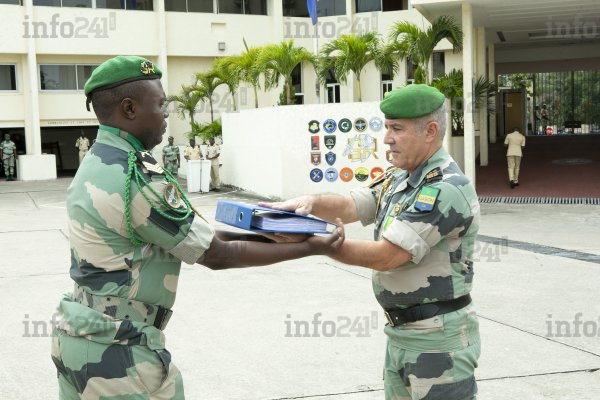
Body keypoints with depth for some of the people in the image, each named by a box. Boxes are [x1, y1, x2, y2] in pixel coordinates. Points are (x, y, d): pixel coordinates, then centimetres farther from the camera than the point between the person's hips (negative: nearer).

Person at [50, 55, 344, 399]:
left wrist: (259, 233, 10)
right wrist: (311, 247, -7)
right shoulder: (136, 178, -22)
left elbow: (195, 234, 9)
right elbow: (218, 255, -14)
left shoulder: (94, 167, 7)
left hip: (78, 336, 9)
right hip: (116, 349, -9)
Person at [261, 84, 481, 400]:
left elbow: (385, 256, -23)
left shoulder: (447, 189, -20)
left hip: (438, 337, -9)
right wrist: (311, 202, -20)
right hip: (400, 332, 9)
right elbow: (349, 207, 1)